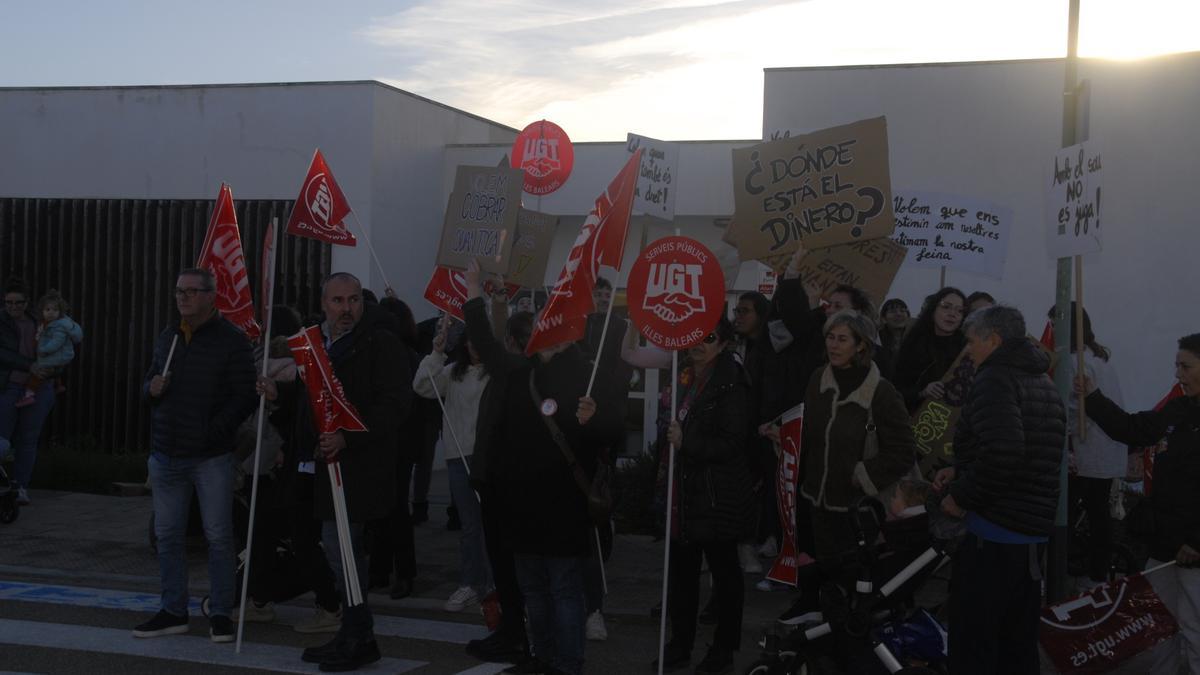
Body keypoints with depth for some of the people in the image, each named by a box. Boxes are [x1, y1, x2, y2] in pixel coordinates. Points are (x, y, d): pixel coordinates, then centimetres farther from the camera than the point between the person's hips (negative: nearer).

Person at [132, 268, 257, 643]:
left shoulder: (231, 341, -6)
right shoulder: (167, 339, 13)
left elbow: (245, 397, -9)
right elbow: (148, 384, 23)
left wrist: (213, 432, -17)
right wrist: (151, 388, -2)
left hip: (211, 458, -6)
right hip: (166, 456, 6)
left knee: (218, 537, 0)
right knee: (167, 535, 10)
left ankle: (220, 613, 10)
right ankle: (173, 611, 20)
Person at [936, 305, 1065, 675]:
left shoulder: (994, 381, -13)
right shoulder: (1044, 384, 17)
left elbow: (1002, 452, -27)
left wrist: (961, 497, -14)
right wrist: (961, 472, 16)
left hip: (993, 533, -9)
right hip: (1034, 533, 9)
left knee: (973, 644, -4)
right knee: (1018, 641, 15)